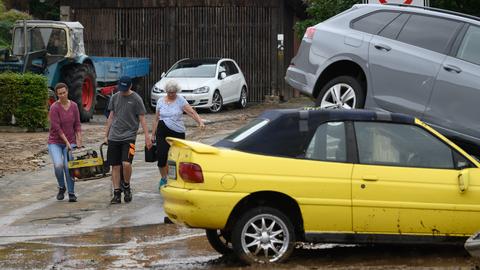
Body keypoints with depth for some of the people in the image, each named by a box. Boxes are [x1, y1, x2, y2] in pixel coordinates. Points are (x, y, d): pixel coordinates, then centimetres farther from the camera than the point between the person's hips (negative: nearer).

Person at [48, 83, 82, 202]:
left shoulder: (74, 106, 0)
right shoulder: (54, 107, -14)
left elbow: (77, 125, 4)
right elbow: (57, 128, -16)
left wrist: (79, 141, -4)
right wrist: (67, 143, -17)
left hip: (70, 142, 3)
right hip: (55, 142, -3)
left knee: (68, 166, -13)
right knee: (58, 165, -21)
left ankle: (71, 193, 2)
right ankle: (61, 188, 6)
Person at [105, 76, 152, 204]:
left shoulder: (136, 99, -3)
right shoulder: (114, 97, 9)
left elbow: (142, 119, -1)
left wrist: (147, 137, -6)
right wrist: (106, 135, 16)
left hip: (129, 136, -4)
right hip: (114, 137, 4)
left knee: (126, 163, -19)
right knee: (115, 166, 3)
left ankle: (126, 186, 6)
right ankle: (117, 194, 9)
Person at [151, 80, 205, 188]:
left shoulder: (180, 100, -1)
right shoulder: (160, 101, 7)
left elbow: (191, 112, -13)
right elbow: (156, 119, 12)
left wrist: (200, 121, -29)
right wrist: (153, 135, 10)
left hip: (178, 132, -2)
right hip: (162, 132, 2)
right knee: (162, 156, -5)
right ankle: (163, 179, 14)